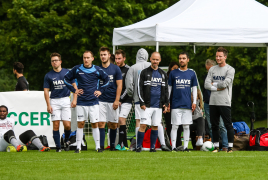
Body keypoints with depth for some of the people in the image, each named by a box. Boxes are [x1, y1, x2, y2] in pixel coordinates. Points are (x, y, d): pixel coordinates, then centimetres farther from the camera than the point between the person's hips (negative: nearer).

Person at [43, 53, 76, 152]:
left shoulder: (67, 73, 4)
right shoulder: (48, 75, 4)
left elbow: (74, 86, 9)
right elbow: (46, 90, 4)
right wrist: (48, 105, -4)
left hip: (65, 100, 0)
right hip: (54, 101, 0)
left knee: (67, 125, -7)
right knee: (56, 125, -6)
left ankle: (66, 140, 21)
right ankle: (58, 146, 1)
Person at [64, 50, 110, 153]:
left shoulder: (97, 70, 2)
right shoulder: (77, 69, 1)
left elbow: (107, 80, 18)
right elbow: (66, 79, 13)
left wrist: (100, 91, 8)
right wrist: (74, 90, 7)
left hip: (93, 102, 0)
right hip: (81, 102, 0)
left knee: (95, 124, 1)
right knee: (80, 124, 0)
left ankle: (98, 146, 7)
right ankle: (78, 147, 3)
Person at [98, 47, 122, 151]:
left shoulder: (115, 69, 2)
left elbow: (119, 85, 1)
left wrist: (117, 100, -7)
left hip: (112, 101, -1)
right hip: (101, 100, 1)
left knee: (113, 124, 4)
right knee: (101, 123, -8)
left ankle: (112, 145, 16)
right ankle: (101, 145, -8)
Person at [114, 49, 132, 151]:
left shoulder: (128, 70, -6)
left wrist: (121, 99, -12)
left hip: (126, 100, -6)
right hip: (117, 101, 6)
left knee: (121, 119, -16)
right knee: (121, 121, 4)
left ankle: (120, 143, -18)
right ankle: (125, 145, 7)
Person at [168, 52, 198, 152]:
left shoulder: (192, 74, 9)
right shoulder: (173, 73, 6)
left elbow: (194, 88, 13)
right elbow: (169, 88, 9)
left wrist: (194, 102, 4)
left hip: (187, 105, 1)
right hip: (176, 105, -1)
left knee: (186, 126, 1)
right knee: (175, 126, -2)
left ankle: (185, 147, 6)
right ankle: (173, 147, 1)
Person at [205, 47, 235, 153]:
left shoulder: (230, 70, 0)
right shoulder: (212, 70, 14)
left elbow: (225, 83, -13)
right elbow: (206, 85, 5)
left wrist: (214, 84, 1)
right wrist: (218, 88, -7)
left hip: (224, 102, -5)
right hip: (213, 102, 5)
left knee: (228, 125, -4)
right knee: (214, 125, 6)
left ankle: (230, 147, -1)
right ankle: (216, 146, 12)